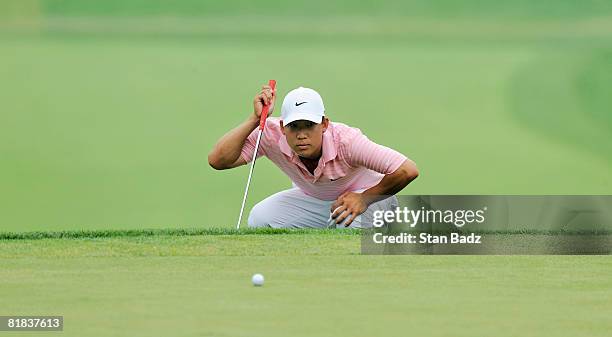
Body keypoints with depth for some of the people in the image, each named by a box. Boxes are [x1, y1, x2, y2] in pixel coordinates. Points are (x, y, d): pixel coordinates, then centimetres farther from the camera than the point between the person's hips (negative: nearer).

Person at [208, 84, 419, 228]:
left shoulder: (345, 140, -35)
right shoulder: (272, 135, -25)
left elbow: (408, 171, -38)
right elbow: (217, 160, -35)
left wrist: (364, 198, -29)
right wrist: (255, 119, -38)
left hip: (371, 197, -4)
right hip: (311, 199, 4)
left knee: (346, 221, -38)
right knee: (259, 219, -21)